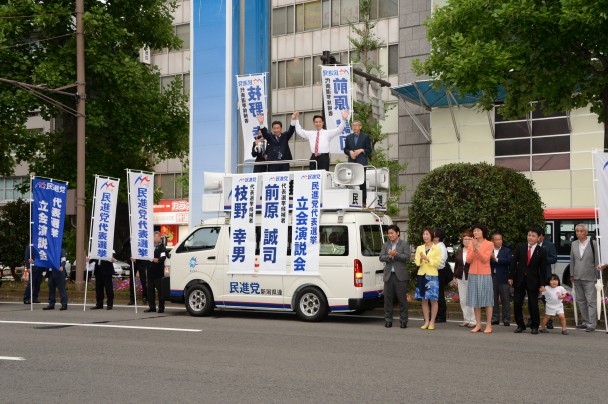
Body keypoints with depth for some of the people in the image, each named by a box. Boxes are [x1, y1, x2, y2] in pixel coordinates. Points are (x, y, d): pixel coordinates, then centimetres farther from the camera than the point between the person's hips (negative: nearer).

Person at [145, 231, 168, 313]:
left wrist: (158, 260, -38)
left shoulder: (162, 247, -4)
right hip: (150, 271, 7)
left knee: (160, 290, -4)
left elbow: (163, 257, -18)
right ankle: (152, 307, 16)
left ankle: (161, 307, 0)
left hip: (158, 272, -7)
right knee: (150, 289, 9)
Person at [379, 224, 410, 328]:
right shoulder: (385, 245, 13)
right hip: (388, 275, 3)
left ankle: (403, 321, 5)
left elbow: (406, 257, -10)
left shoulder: (404, 245, 3)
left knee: (402, 299, -1)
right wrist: (390, 256, -15)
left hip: (400, 276, -3)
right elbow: (381, 258, 2)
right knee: (388, 299, 4)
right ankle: (388, 320, 11)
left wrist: (396, 255, -21)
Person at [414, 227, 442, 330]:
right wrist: (420, 260, -17)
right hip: (422, 275, 4)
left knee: (433, 300, -2)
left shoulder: (437, 249, 0)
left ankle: (432, 322, 4)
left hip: (432, 276, -4)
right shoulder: (419, 248, 11)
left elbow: (437, 262, -8)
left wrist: (427, 258, -17)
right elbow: (417, 262, 5)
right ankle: (426, 321, 12)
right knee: (424, 299, 6)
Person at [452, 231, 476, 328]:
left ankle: (473, 320, 4)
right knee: (463, 300, 9)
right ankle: (466, 319, 18)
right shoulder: (459, 251, 12)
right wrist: (454, 277, 15)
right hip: (461, 278, 6)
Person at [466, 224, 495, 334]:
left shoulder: (489, 244, -1)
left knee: (487, 300, -1)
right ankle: (478, 324, 10)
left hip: (485, 275, -4)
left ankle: (489, 325, 3)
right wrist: (473, 249, -13)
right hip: (473, 275, 4)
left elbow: (485, 259, -13)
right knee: (475, 300, 4)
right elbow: (468, 260, 1)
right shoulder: (471, 244, 8)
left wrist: (477, 248, -21)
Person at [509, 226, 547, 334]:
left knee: (533, 305, 0)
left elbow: (543, 269, -1)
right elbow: (514, 263, 4)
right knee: (517, 304, 4)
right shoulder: (520, 247, 3)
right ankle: (520, 325, 16)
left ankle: (535, 326, 14)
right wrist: (511, 277, -1)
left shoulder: (541, 251, -2)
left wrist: (542, 284, -5)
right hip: (519, 279, 2)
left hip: (533, 281, -2)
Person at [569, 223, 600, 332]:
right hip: (577, 278, 5)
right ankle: (586, 321, 20)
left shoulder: (593, 243, -4)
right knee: (580, 300, 11)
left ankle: (591, 323, -2)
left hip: (589, 278, -5)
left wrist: (597, 275, -5)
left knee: (591, 301, -4)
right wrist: (572, 275, 11)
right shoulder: (574, 244, 9)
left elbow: (597, 260, -3)